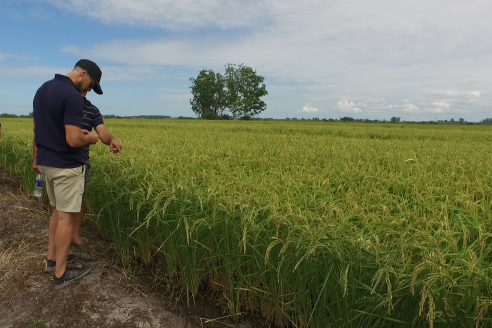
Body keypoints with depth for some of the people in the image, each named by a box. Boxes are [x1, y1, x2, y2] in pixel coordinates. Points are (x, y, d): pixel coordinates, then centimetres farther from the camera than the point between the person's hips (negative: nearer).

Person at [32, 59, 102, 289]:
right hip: (66, 166, -9)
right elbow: (73, 139, -27)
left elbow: (36, 128, 14)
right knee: (66, 216, 1)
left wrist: (36, 158, 21)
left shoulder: (42, 89, 8)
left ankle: (52, 258, 32)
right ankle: (61, 273, 11)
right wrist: (90, 138, -5)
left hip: (46, 162, 9)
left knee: (57, 210, 21)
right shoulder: (72, 96, -21)